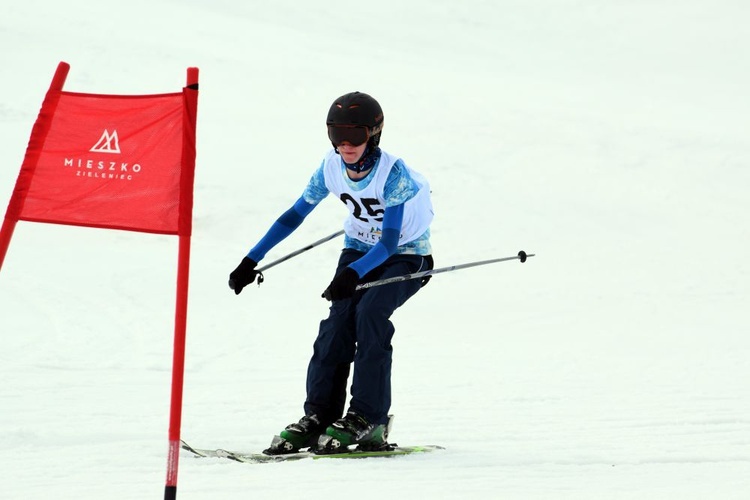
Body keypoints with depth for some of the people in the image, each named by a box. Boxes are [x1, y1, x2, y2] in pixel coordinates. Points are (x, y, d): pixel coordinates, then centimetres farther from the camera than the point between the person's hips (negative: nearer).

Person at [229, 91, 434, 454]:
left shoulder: (393, 174, -27)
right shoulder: (332, 168, -12)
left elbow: (390, 243, -31)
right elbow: (295, 215, -2)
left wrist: (353, 273, -47)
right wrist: (252, 260, -6)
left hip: (405, 257, -5)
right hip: (359, 248, 5)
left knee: (369, 311, -28)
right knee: (339, 318, -18)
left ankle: (368, 420, -24)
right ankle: (319, 416, -15)